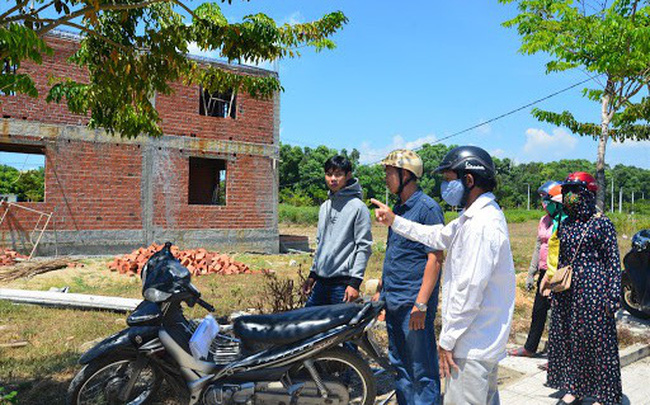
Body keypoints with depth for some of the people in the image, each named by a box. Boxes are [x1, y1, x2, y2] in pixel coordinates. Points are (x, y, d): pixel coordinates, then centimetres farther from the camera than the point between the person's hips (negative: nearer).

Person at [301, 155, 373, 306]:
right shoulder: (325, 207, 14)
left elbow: (364, 247, -11)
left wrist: (355, 282, -15)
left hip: (342, 283, -7)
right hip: (321, 281, 7)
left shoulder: (358, 207, -8)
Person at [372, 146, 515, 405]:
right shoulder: (475, 216, 10)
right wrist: (395, 221, 19)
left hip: (472, 344, -11)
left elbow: (469, 291, -26)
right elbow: (438, 237, 21)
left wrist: (447, 340, -19)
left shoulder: (481, 226, -25)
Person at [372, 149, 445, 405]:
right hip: (393, 302, 9)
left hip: (414, 304, -9)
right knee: (399, 365, 18)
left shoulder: (428, 208, -13)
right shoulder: (398, 208, 14)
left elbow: (435, 258, -17)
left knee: (422, 369, 1)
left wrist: (421, 304, -22)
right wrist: (380, 290, 20)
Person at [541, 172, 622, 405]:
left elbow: (613, 261, -6)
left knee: (597, 341, 2)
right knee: (566, 338, 11)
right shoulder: (565, 224, 9)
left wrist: (613, 296, -11)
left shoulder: (602, 224, -6)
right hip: (567, 290, 6)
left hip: (593, 290, -6)